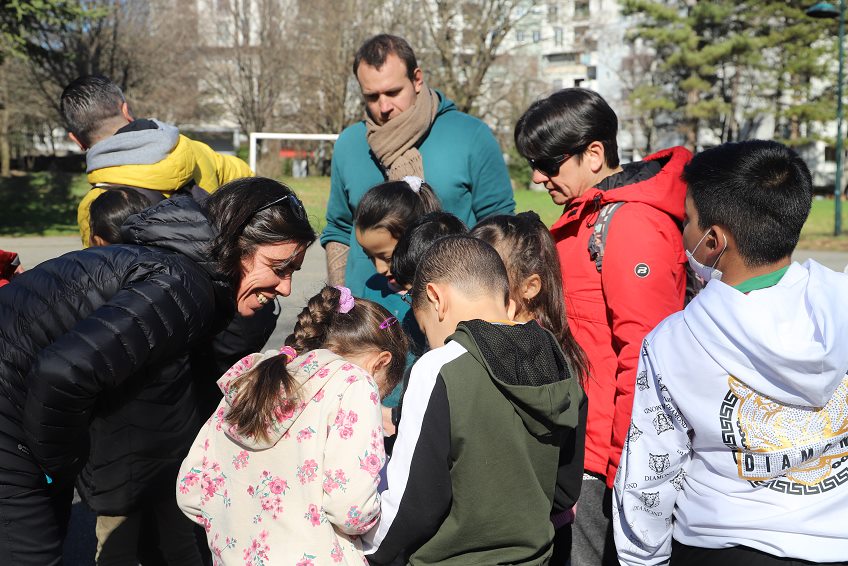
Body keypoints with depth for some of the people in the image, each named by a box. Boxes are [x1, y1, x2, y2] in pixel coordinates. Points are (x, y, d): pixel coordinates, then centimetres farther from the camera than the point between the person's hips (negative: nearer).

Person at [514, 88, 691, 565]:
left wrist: (622, 473, -16)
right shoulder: (589, 213, 13)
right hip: (576, 447, 9)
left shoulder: (631, 224, -17)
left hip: (601, 460, -9)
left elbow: (643, 360, -20)